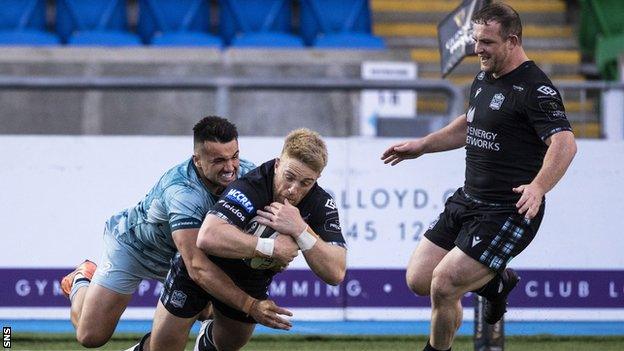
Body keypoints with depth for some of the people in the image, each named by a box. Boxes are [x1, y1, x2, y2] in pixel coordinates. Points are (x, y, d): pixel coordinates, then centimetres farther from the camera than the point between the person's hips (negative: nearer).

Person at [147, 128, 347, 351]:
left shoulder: (321, 205, -22)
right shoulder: (249, 188, -38)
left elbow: (336, 273, -31)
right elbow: (208, 237, -56)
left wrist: (300, 230, -43)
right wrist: (272, 247, -51)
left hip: (254, 282, 5)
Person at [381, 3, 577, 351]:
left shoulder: (535, 88, -17)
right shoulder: (484, 78, 11)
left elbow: (565, 143, -30)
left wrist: (537, 188, -45)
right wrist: (422, 145, 28)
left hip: (507, 213, -9)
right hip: (467, 202, 9)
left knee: (444, 287, -14)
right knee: (419, 279, 6)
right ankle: (497, 282, 27)